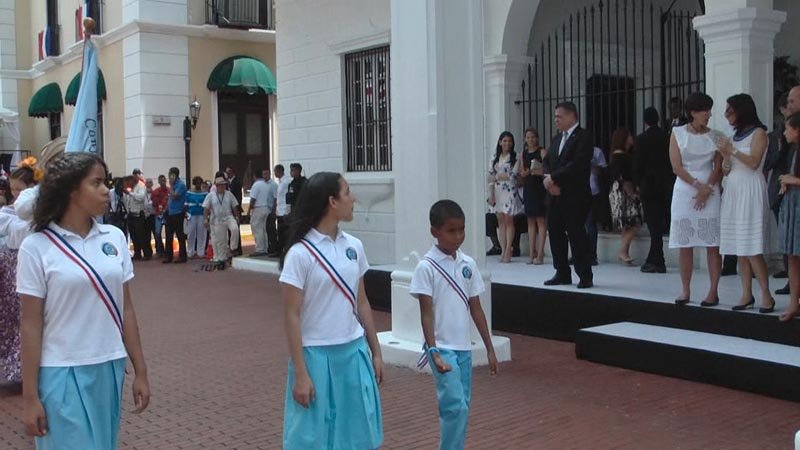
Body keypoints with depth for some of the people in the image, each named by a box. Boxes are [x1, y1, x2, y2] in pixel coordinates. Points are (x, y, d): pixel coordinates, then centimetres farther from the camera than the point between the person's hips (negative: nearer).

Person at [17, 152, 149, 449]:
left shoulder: (114, 238, 3)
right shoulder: (37, 247, -8)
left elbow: (126, 309, 8)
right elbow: (31, 325, -7)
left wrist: (140, 371, 8)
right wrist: (30, 397, -7)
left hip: (110, 368, 4)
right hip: (63, 374, -4)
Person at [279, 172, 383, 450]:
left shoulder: (354, 246, 5)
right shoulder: (300, 252, -12)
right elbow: (291, 316, -12)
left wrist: (376, 352, 12)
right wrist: (300, 374, -14)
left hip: (354, 352, 5)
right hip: (317, 354, -5)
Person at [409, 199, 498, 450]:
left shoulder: (468, 264, 5)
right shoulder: (427, 267, -11)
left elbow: (476, 309, 10)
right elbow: (426, 313, -12)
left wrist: (489, 348, 10)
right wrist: (434, 352, -21)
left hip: (464, 347, 6)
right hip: (442, 348, -6)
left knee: (462, 406, 11)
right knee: (455, 406, -14)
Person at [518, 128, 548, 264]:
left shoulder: (542, 151, -4)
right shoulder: (524, 153, 14)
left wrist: (531, 171, -24)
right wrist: (523, 174, -2)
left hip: (539, 188, -6)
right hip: (528, 188, 6)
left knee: (540, 220, -6)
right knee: (530, 221, 7)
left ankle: (540, 254, -6)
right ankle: (531, 253, 10)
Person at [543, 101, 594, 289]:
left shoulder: (583, 136, -7)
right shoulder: (557, 139, 19)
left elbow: (577, 164, -18)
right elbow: (547, 162, 15)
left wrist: (553, 177, -15)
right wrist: (548, 179, -5)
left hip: (575, 196, -8)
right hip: (555, 195, 8)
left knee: (576, 234, -7)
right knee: (555, 233, 9)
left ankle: (585, 276, 1)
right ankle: (562, 274, 18)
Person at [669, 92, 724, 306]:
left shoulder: (715, 136, 8)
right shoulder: (677, 133, 3)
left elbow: (718, 168, 3)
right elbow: (677, 167, -3)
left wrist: (707, 189, -11)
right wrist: (698, 184, -12)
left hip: (710, 192, 0)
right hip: (684, 190, 0)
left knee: (712, 244, -3)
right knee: (684, 244, 1)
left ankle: (713, 291, 2)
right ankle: (685, 290, 9)